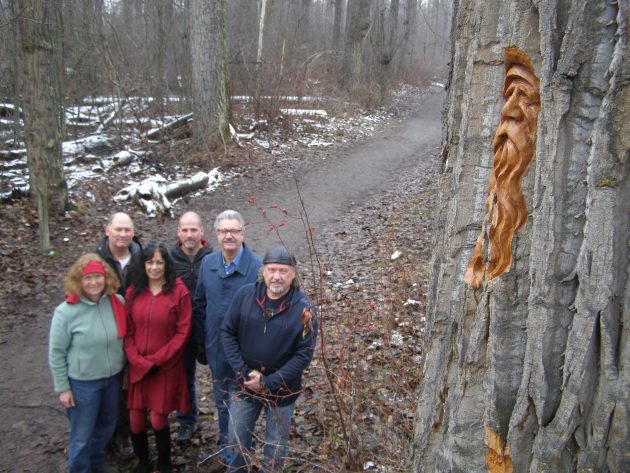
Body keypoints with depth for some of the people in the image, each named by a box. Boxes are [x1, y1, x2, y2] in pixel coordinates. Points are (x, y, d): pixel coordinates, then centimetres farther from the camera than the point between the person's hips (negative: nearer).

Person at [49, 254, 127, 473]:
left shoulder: (117, 302, -10)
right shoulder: (66, 312, -20)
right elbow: (56, 353, -11)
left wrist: (126, 370, 9)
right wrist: (62, 388, -8)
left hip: (113, 377, 4)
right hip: (82, 383, -4)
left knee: (107, 425, 24)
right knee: (82, 434, 12)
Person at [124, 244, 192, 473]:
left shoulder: (179, 291, -8)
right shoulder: (133, 292, 3)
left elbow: (183, 332, -9)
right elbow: (127, 332, 4)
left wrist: (157, 360, -12)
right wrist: (137, 361, -8)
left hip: (166, 366, -3)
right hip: (137, 367, 3)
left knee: (158, 419, -2)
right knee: (135, 419, 6)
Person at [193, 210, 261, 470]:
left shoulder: (257, 267, -19)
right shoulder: (207, 263, -3)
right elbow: (199, 306, 6)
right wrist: (200, 345, 9)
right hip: (216, 349, 5)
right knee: (222, 403, 21)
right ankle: (226, 452, 42)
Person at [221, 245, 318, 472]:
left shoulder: (303, 308, -17)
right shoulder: (244, 295, -11)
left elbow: (304, 353, -15)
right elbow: (227, 332, -4)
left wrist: (269, 382, -19)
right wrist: (242, 372, -14)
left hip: (282, 390, -2)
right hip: (245, 384, 2)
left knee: (276, 445, 18)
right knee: (236, 439, 20)